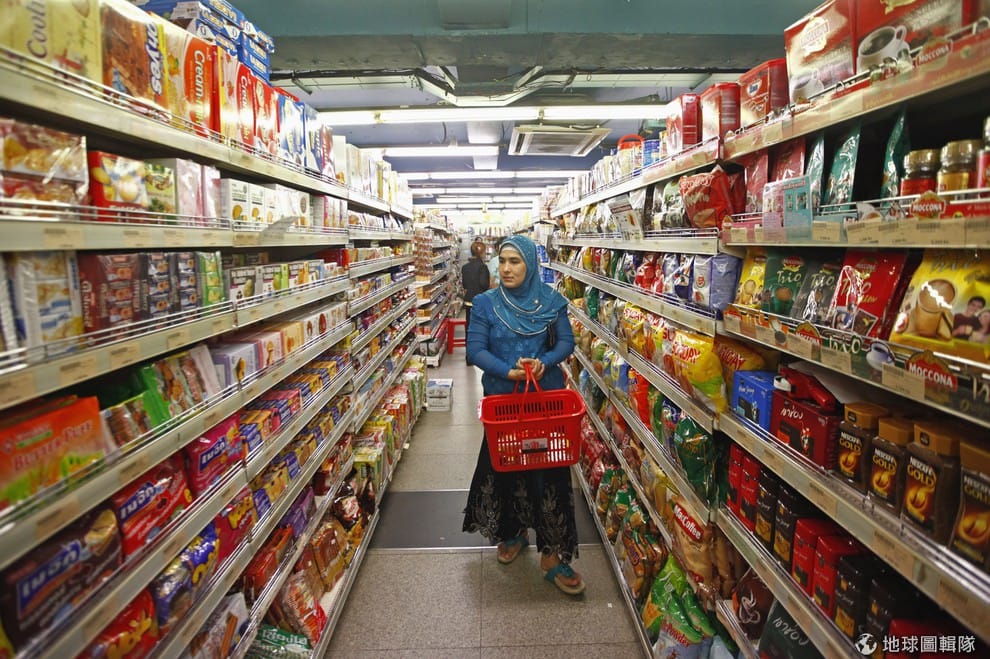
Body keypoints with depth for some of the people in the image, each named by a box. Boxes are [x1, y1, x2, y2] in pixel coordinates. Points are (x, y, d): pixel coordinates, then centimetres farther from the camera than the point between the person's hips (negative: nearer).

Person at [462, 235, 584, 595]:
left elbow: (566, 341, 1)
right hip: (501, 397, 1)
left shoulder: (551, 301, -1)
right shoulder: (486, 303, -3)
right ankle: (512, 532, 39)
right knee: (505, 468, 13)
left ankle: (552, 555, 15)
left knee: (549, 473, 1)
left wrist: (545, 362, -19)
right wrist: (508, 370, -23)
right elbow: (475, 349, -8)